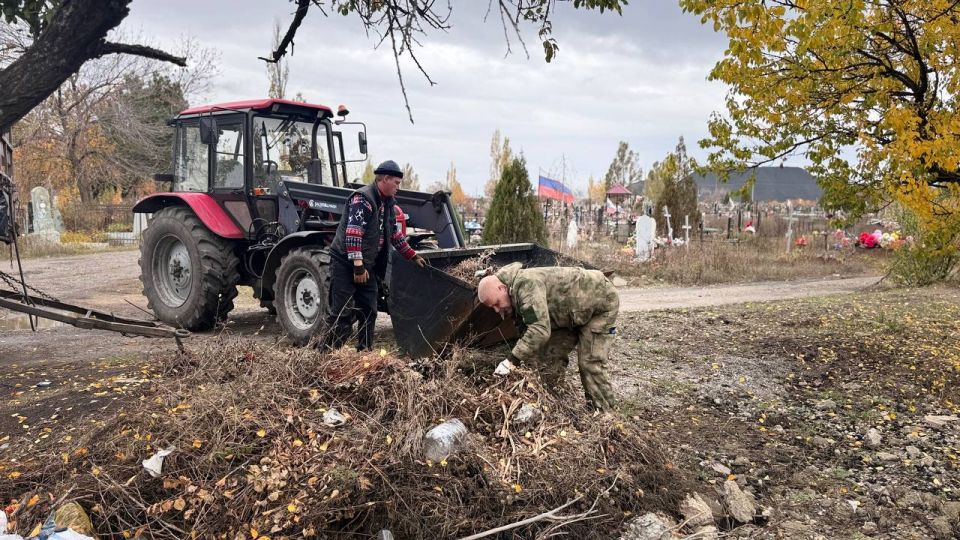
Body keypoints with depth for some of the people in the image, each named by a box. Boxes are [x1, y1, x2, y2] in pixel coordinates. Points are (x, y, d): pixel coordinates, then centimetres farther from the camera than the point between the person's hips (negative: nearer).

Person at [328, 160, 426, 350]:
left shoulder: (387, 203, 13)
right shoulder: (362, 199, -16)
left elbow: (395, 233, 23)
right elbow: (353, 234, -24)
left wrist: (413, 257, 21)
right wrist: (358, 266, -27)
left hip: (367, 266, 9)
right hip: (346, 264, -9)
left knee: (369, 311, 11)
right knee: (343, 313, -7)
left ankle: (364, 351, 21)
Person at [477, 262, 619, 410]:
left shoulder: (526, 283, -34)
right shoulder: (516, 297, -2)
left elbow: (540, 330, -43)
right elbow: (528, 333, 7)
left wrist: (511, 361, -40)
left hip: (601, 299, -9)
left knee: (590, 363, -13)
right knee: (552, 354, 6)